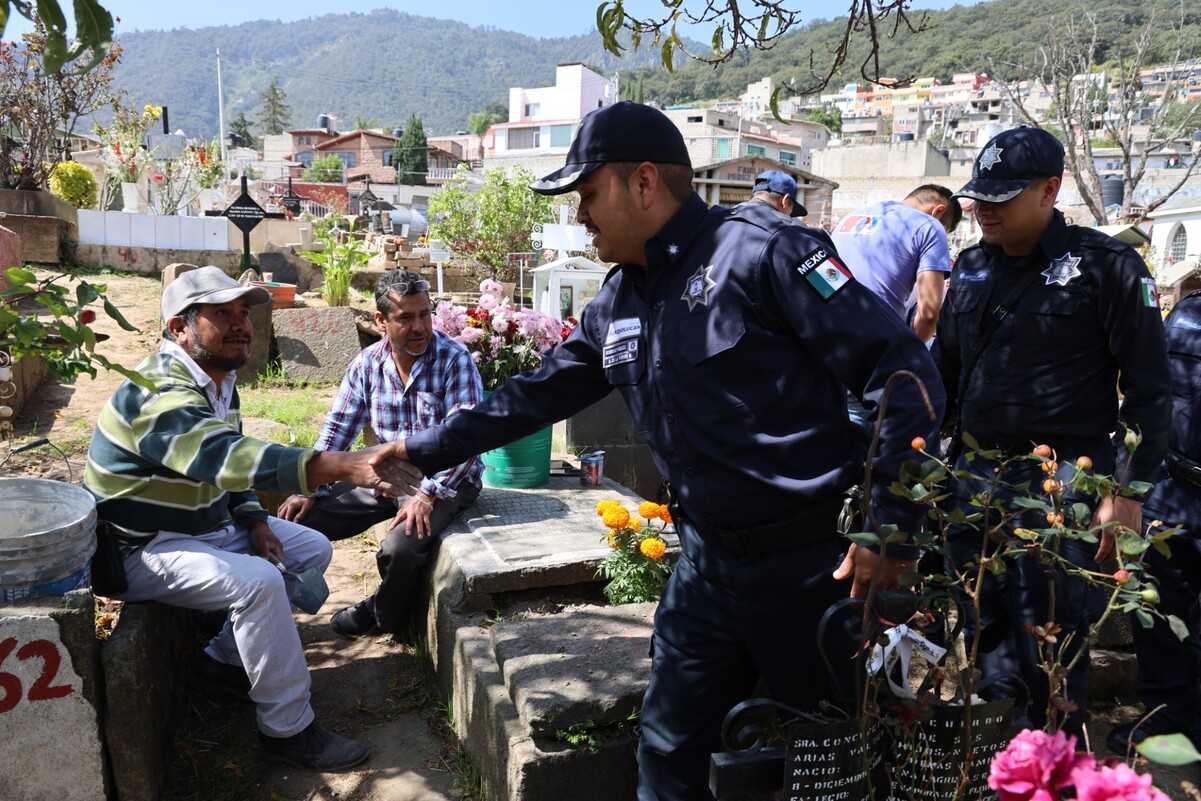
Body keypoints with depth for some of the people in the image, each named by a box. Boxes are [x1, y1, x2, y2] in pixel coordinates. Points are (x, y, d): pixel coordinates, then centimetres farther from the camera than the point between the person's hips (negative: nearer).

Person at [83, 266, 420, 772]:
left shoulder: (217, 383, 5)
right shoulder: (159, 394, -28)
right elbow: (226, 457, -45)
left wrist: (254, 520, -5)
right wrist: (347, 466, -56)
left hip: (206, 525, 10)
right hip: (144, 551, -10)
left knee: (313, 550, 6)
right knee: (258, 581, -30)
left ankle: (224, 661, 12)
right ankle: (289, 731, -16)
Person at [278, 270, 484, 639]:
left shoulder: (454, 359, -15)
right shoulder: (367, 364, 1)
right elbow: (337, 429, 5)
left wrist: (427, 495, -30)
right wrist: (309, 491, -4)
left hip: (446, 481, -5)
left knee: (399, 549, -30)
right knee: (299, 520, -5)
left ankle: (385, 617, 4)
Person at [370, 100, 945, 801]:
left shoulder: (760, 251, -15)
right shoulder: (617, 305, 8)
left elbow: (903, 365, -17)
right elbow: (536, 396, 17)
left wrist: (893, 526, -19)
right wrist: (420, 452, 17)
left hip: (815, 559, -6)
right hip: (709, 559, 7)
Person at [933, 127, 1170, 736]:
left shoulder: (1106, 266, -5)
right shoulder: (972, 267, 13)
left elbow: (1148, 389, -5)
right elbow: (944, 371, 21)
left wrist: (1128, 490, -11)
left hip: (1063, 483, -5)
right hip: (975, 476, 6)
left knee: (1050, 651, -2)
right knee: (981, 637, 12)